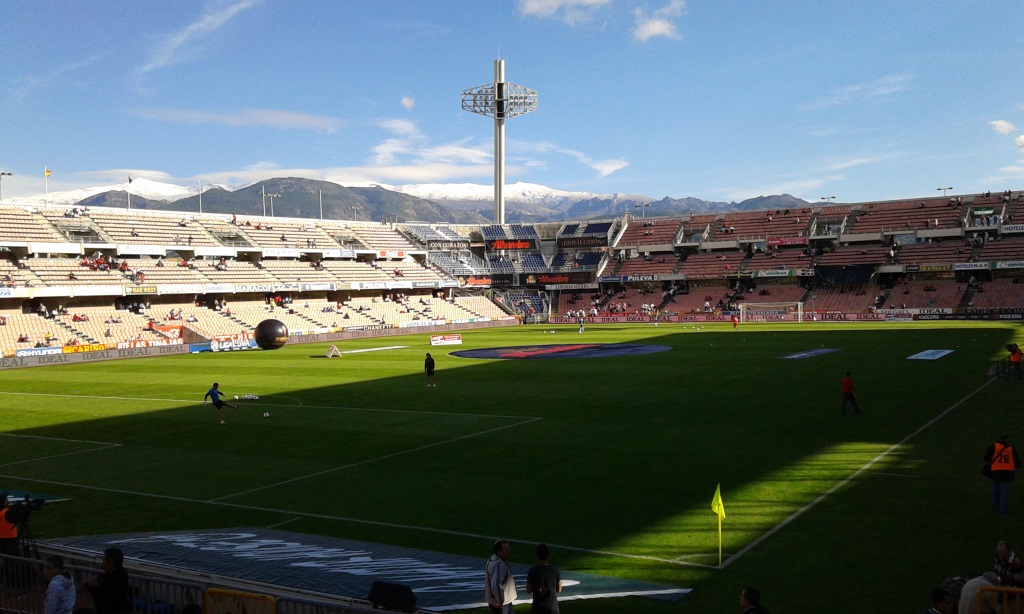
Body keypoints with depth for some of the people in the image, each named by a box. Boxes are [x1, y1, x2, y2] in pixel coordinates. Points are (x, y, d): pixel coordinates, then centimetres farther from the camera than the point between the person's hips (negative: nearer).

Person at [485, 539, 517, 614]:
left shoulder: (492, 559, 1)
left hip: (492, 599, 9)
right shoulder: (500, 565, -29)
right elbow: (495, 585, -38)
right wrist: (499, 601, -25)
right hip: (502, 603, -9)